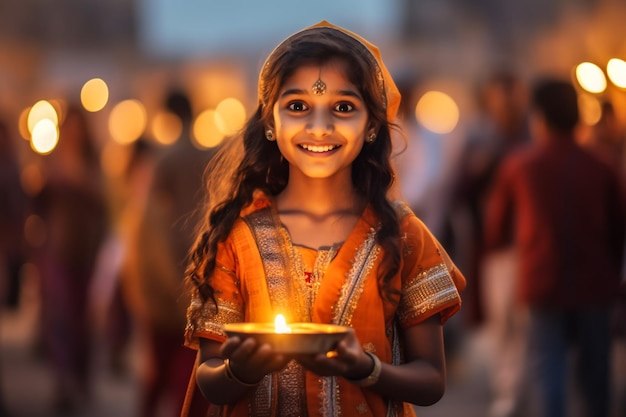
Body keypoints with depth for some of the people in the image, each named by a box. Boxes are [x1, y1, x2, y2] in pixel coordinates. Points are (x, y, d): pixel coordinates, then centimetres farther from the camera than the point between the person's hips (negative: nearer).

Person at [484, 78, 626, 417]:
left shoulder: (518, 167, -1)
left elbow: (495, 233, 8)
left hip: (544, 286, -1)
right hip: (594, 287, 1)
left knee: (546, 370, -2)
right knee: (595, 374, 12)